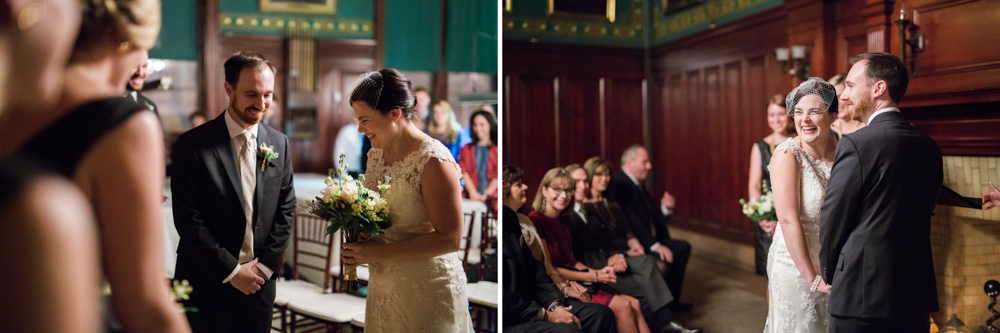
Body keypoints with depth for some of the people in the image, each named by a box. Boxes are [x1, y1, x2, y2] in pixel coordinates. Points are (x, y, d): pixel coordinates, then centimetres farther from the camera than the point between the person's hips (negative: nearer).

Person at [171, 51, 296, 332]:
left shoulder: (279, 143, 4)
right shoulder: (192, 145, -9)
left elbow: (285, 209, 6)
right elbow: (188, 219, -11)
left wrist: (266, 265, -3)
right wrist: (231, 271, -11)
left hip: (260, 284, 4)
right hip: (208, 285, -3)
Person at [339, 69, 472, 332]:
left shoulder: (433, 161, -20)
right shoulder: (376, 153, 5)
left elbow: (449, 239, -21)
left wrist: (379, 252, -21)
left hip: (426, 290, -7)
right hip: (382, 284, 7)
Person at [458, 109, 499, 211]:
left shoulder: (496, 149, 8)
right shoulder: (466, 149, 18)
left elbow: (497, 176, 1)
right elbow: (464, 172, 6)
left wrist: (486, 194, -10)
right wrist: (473, 192, -8)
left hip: (491, 199, -1)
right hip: (471, 199, 2)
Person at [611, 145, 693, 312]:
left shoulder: (638, 184, 17)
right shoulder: (619, 183, -16)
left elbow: (653, 216, 19)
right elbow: (631, 220, -24)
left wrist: (665, 208, -3)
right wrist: (655, 245, -25)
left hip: (650, 240, 11)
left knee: (683, 247, 8)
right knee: (661, 261, -29)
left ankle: (671, 300, 13)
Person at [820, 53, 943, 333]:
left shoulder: (856, 144, -15)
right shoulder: (929, 147, 6)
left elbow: (832, 223, -10)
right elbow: (924, 214, 12)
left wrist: (830, 275, 6)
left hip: (862, 298, -6)